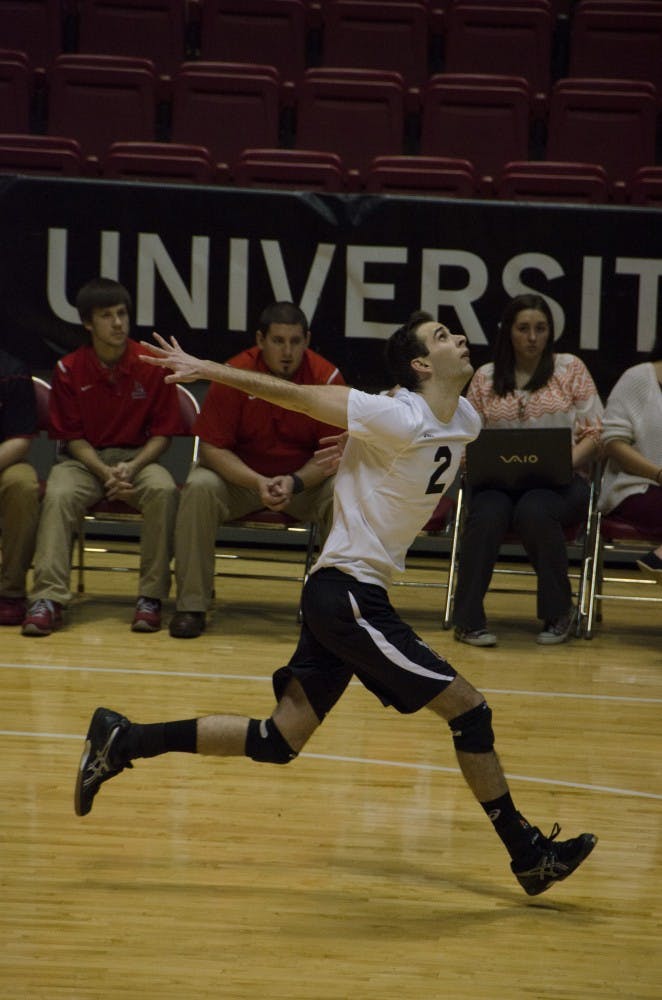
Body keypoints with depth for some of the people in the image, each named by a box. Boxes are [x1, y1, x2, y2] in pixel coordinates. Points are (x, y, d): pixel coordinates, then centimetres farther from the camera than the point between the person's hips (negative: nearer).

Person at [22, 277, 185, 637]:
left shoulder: (152, 366, -4)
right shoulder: (69, 370, -4)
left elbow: (163, 432, 0)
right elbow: (73, 437, -1)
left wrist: (132, 467, -17)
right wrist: (104, 472, -18)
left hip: (138, 456, 0)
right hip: (85, 458, 0)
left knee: (163, 490, -33)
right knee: (58, 495, -32)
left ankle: (151, 597, -26)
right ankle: (48, 598, -35)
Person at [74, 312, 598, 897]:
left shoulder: (465, 421, 6)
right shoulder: (399, 419, -18)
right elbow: (294, 394, -14)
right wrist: (205, 369, -13)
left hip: (342, 596, 9)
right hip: (349, 592, -9)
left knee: (276, 743, 11)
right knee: (469, 709, -4)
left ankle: (123, 741, 16)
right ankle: (528, 853, 7)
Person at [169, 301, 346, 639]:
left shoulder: (327, 378, -13)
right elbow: (212, 447, -14)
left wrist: (295, 483, -28)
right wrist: (257, 483, -30)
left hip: (305, 478, 1)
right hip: (240, 475, 0)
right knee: (199, 487, -30)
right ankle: (190, 606, -21)